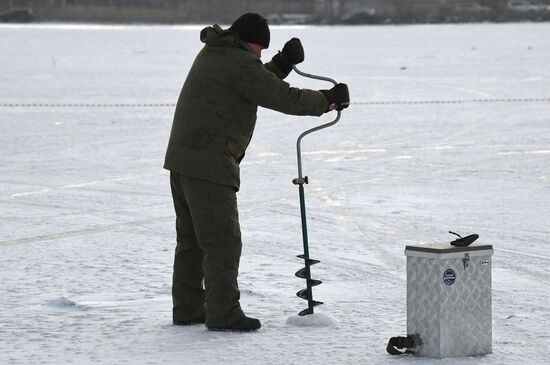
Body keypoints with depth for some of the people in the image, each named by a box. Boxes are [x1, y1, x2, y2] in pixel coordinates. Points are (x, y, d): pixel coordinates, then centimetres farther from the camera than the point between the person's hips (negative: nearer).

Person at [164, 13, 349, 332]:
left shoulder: (212, 53, 16)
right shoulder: (239, 62, -13)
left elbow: (261, 85, 24)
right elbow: (284, 98, -13)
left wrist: (283, 63, 12)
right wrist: (328, 100, -2)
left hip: (182, 159, 10)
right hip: (210, 165, -10)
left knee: (191, 239, 15)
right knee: (222, 240, -6)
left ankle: (187, 308, 20)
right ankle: (223, 314, -5)